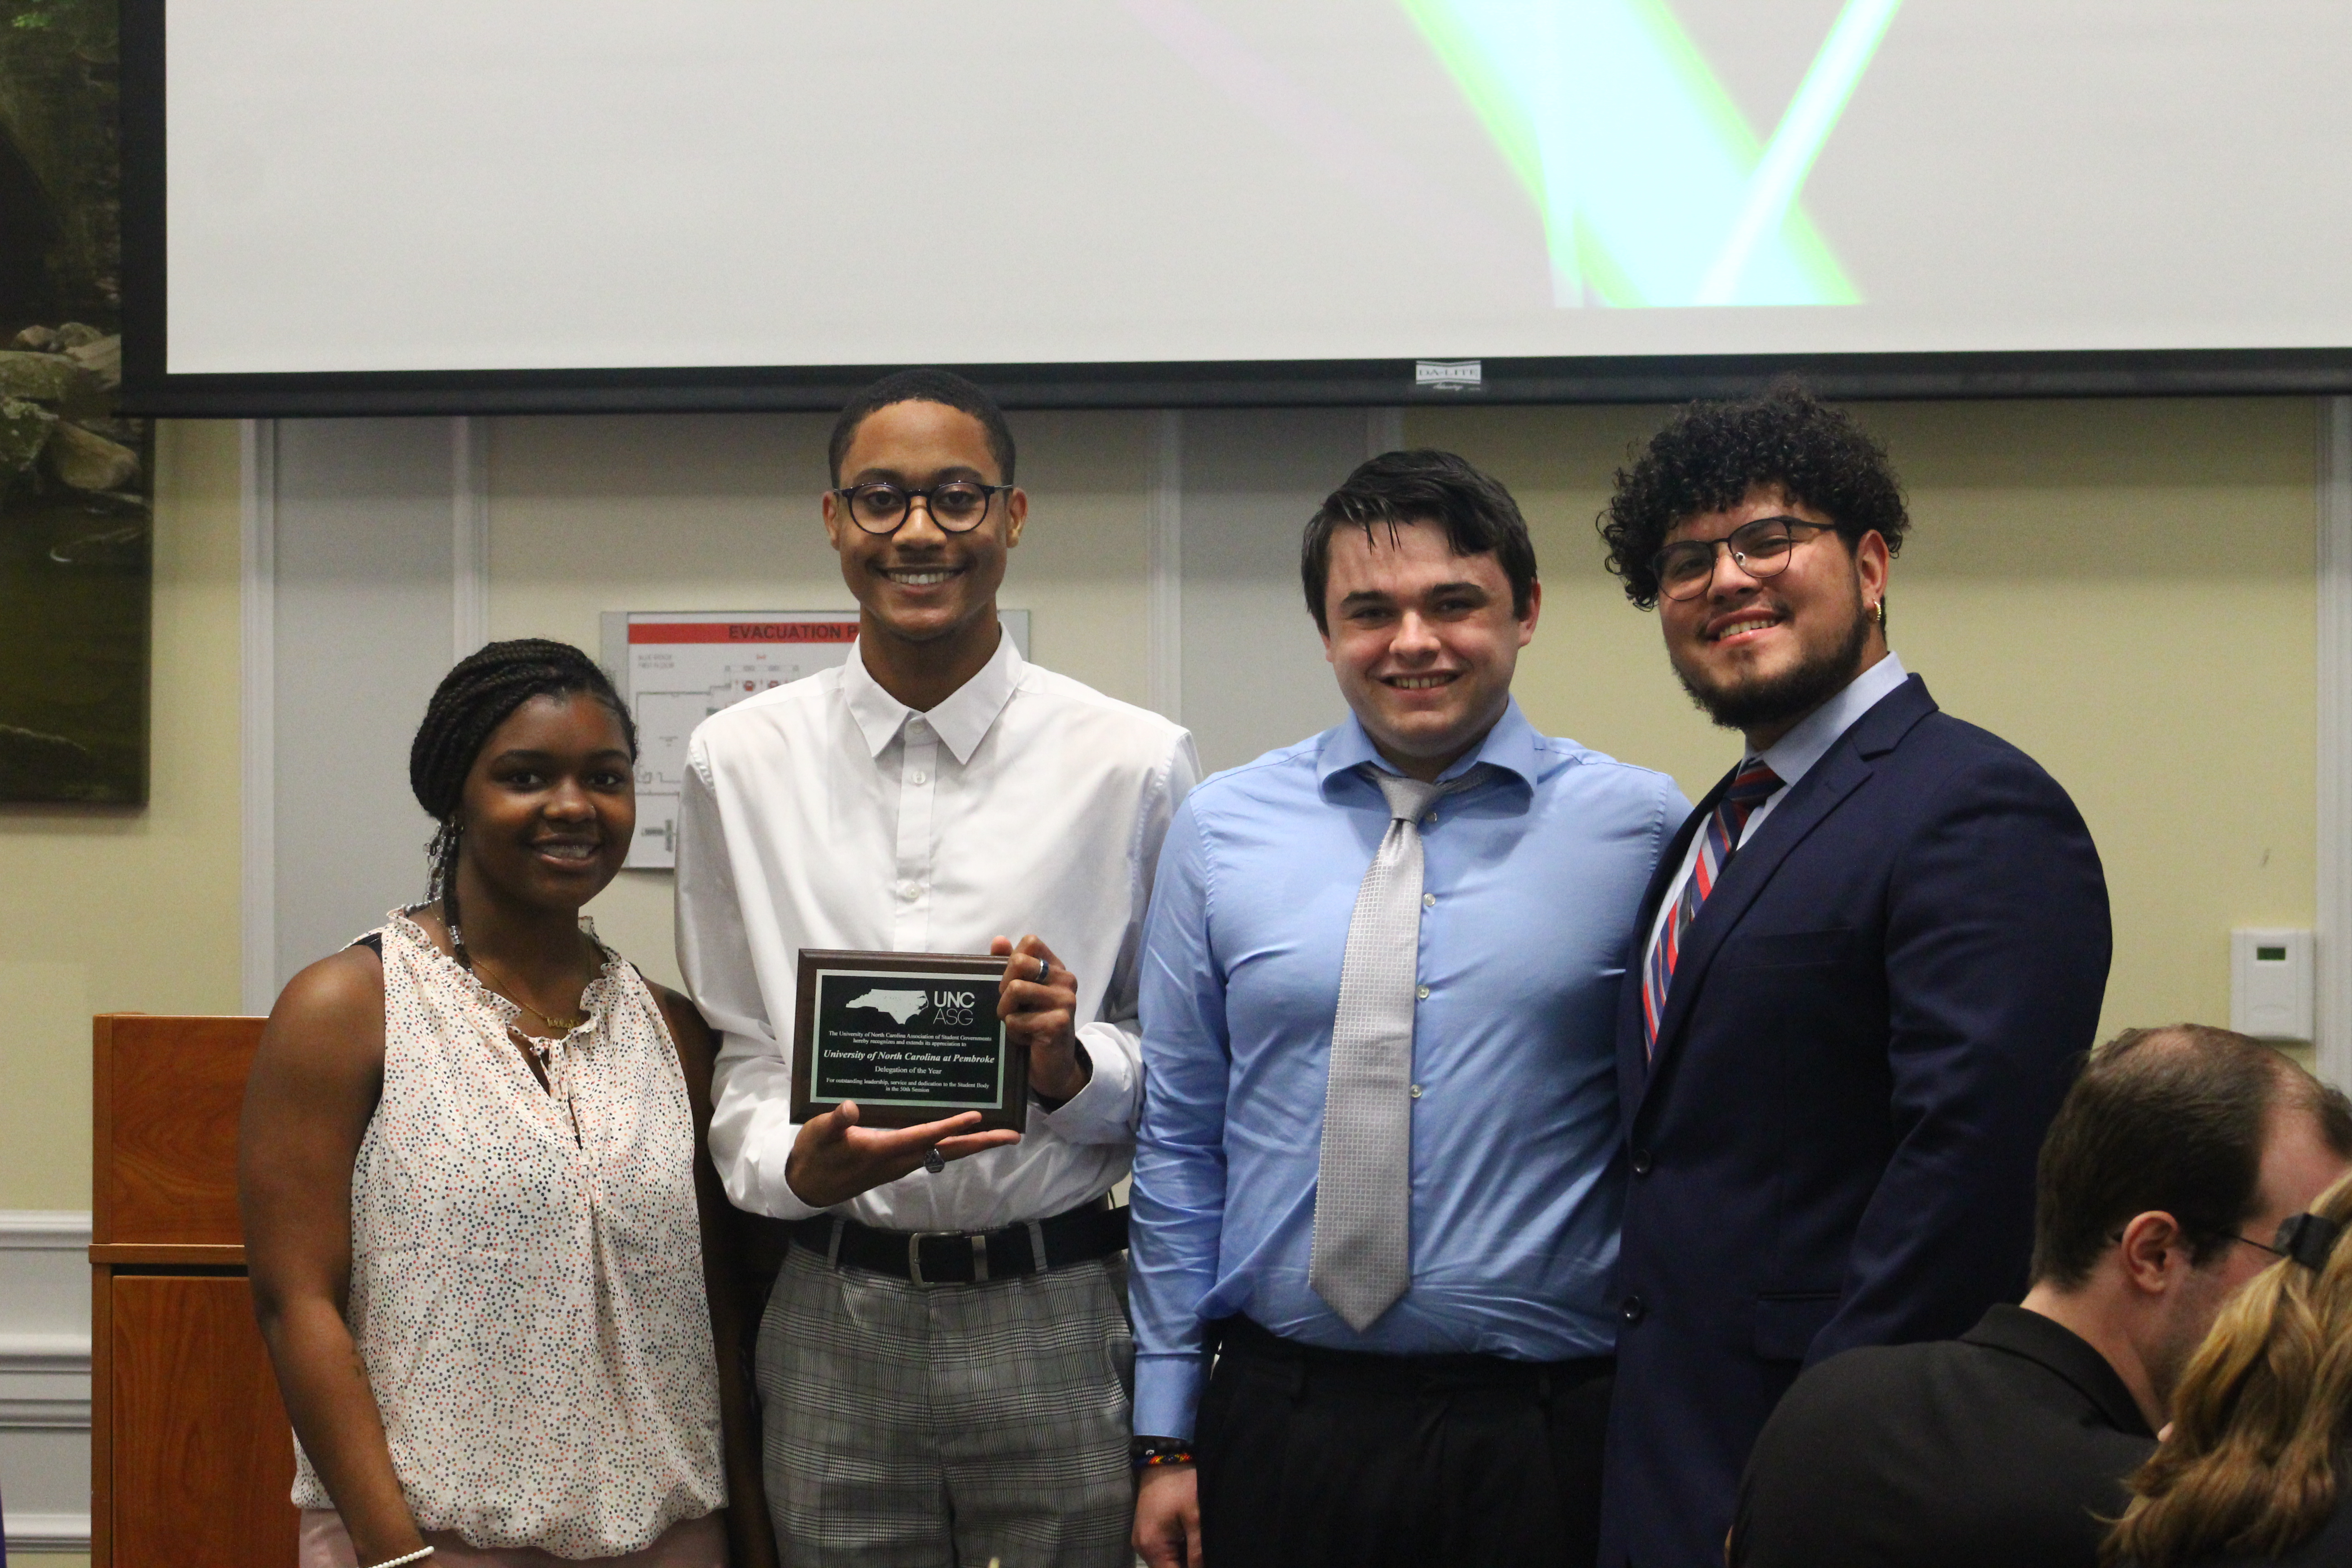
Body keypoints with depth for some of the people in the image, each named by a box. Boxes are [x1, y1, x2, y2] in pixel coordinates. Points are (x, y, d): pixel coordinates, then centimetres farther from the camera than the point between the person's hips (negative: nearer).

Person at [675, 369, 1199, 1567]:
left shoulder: (1132, 763, -1)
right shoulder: (740, 762, 5)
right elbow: (735, 1048, 9)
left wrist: (1070, 1066, -17)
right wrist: (790, 1164, -11)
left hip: (1060, 1321, -1)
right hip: (834, 1322, 2)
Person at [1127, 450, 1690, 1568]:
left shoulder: (1640, 827, -2)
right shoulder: (1221, 831, 4)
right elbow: (1178, 1142, 6)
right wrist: (1167, 1439, 6)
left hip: (1543, 1434, -1)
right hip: (1278, 1422, 2)